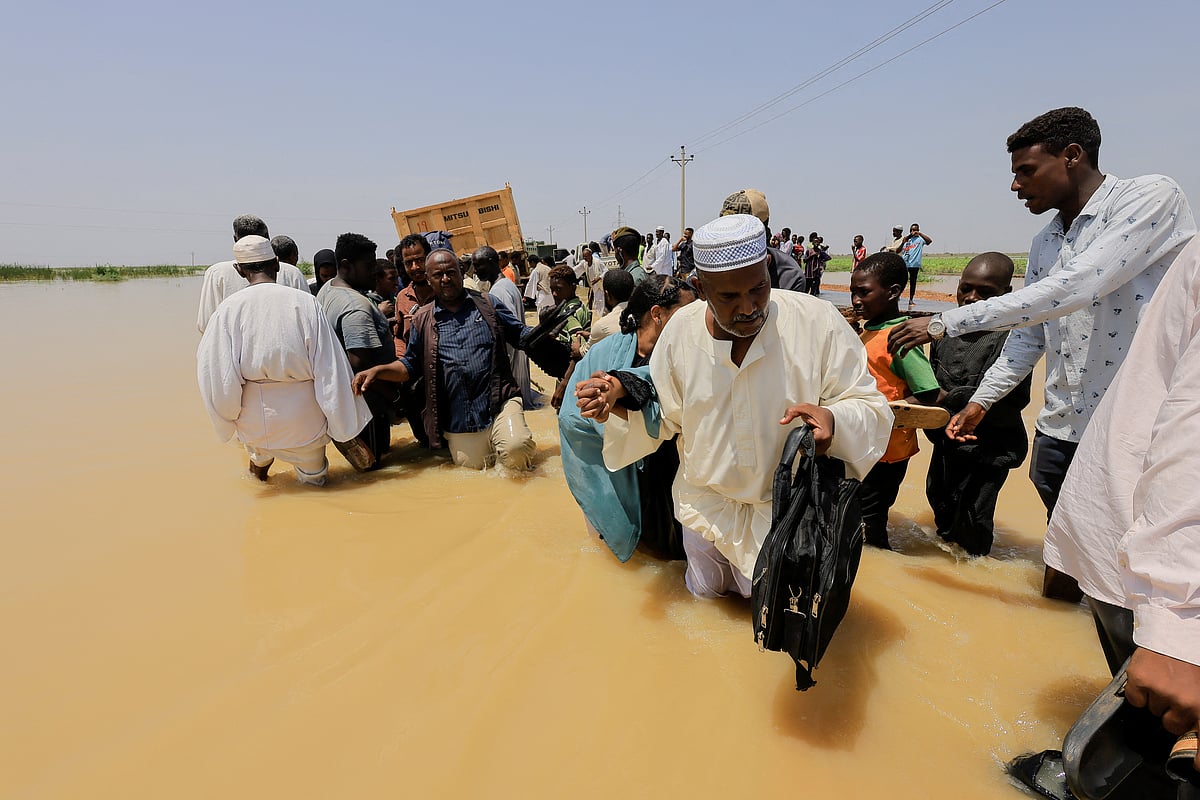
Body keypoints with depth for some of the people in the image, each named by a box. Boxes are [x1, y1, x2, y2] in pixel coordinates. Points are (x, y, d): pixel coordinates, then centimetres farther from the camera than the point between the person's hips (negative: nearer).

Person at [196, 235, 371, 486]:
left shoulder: (227, 308, -9)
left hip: (253, 425, 1)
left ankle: (259, 460, 45)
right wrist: (345, 426, -1)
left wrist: (228, 420, 9)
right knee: (313, 478, 23)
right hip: (305, 423, 0)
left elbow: (215, 374, -9)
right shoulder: (305, 302, -11)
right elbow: (330, 370, -10)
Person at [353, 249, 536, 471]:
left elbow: (521, 334, 8)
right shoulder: (423, 319, 9)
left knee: (516, 451, -25)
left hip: (499, 403, -2)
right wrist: (378, 370, -4)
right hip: (457, 418, 2)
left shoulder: (487, 304, 7)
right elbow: (410, 364, 14)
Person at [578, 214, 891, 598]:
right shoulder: (681, 329, -11)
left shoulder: (818, 321, -21)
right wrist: (618, 398, -19)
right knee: (705, 589, 22)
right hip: (706, 500, 3)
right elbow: (663, 415, 0)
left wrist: (832, 419, -37)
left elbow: (870, 408, -14)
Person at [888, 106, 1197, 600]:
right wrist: (979, 403, 9)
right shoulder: (1045, 244, 12)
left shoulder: (1152, 198, -10)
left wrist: (947, 323, -23)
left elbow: (1074, 288, -24)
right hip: (1060, 431, 7)